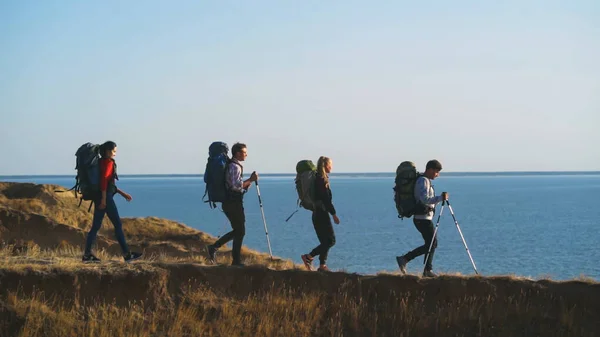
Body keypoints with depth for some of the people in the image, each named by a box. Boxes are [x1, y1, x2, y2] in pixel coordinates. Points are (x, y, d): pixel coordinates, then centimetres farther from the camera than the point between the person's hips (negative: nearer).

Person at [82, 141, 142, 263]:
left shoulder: (102, 162, 19)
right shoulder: (108, 162, -8)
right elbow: (104, 180, -19)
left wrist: (122, 193, 24)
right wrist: (104, 199, -23)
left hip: (99, 198, 9)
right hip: (105, 197, -9)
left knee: (96, 226, 7)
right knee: (118, 224, -4)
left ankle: (87, 255, 5)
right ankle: (127, 254, -2)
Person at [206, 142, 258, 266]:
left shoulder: (231, 165, 18)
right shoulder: (235, 166, -14)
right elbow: (236, 185, -24)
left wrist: (250, 181, 11)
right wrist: (250, 180, -17)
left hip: (229, 202, 10)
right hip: (234, 203, -10)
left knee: (237, 231, 15)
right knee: (240, 231, -3)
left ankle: (214, 247, 11)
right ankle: (236, 261, 1)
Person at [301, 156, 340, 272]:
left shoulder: (318, 178, 13)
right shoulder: (322, 180, -15)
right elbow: (326, 199, -18)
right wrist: (334, 214, -15)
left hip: (317, 213, 10)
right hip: (322, 213, -10)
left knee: (326, 241, 12)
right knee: (330, 240, -6)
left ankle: (322, 265, 10)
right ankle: (308, 257, -8)